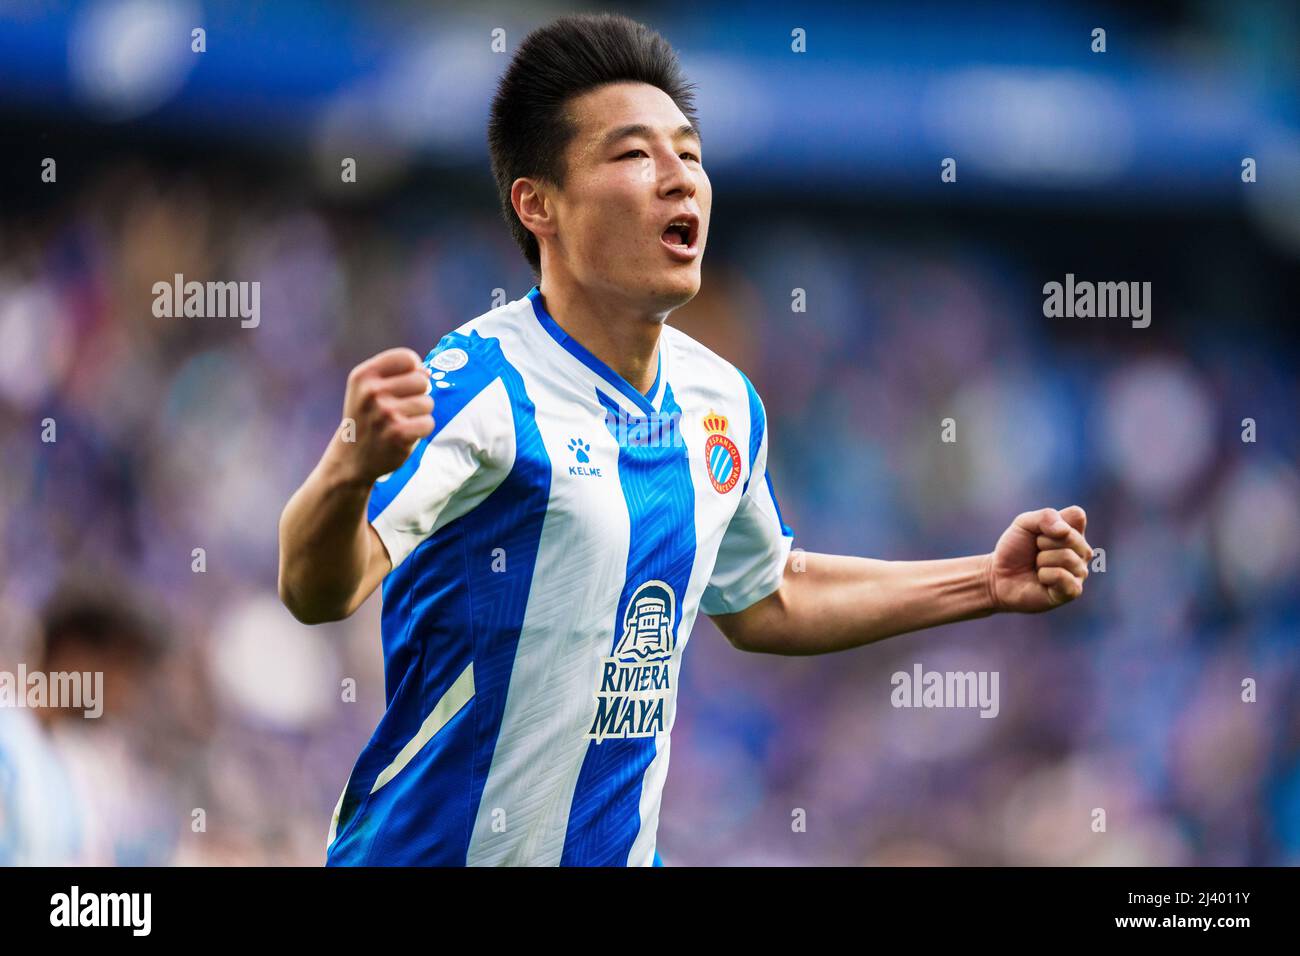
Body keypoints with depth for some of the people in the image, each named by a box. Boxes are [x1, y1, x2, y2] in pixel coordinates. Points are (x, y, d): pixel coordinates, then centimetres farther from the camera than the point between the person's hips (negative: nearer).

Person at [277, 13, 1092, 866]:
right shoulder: (474, 386, -19)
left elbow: (761, 600, 21)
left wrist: (987, 585, 16)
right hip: (431, 850, -7)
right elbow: (319, 593, -33)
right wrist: (351, 469, -53)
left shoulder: (722, 401, 4)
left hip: (618, 850, 7)